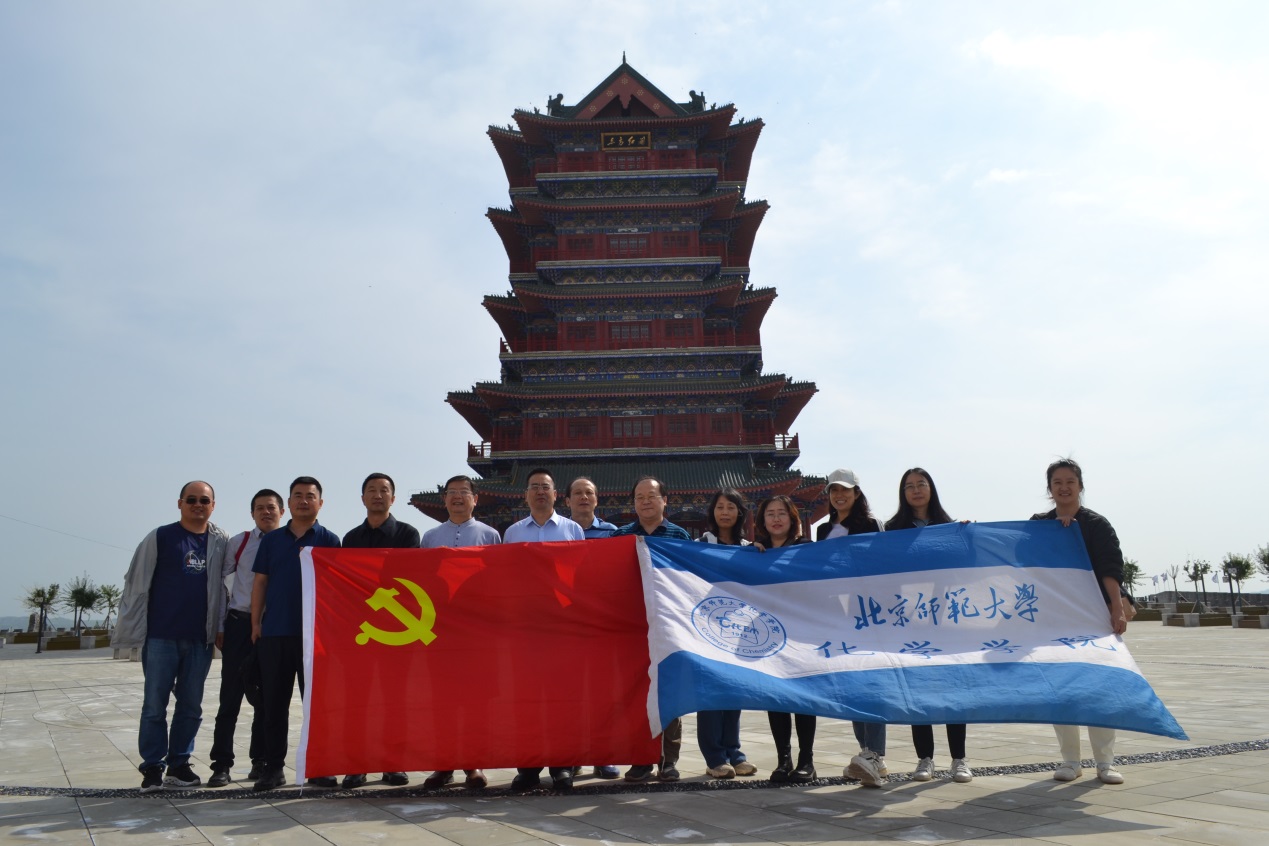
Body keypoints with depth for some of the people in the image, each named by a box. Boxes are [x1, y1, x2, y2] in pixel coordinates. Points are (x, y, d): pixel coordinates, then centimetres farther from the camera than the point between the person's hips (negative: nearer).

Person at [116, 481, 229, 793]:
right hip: (160, 636, -3)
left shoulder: (221, 543, 7)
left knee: (191, 706, 8)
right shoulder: (159, 538, -1)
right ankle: (153, 767, 12)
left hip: (200, 639, 3)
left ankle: (179, 764, 19)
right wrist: (131, 632, -2)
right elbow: (136, 585, 0)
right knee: (155, 705, 2)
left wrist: (220, 629, 7)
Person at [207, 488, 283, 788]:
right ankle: (221, 764, 8)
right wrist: (219, 626, 3)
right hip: (240, 625, 0)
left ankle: (260, 761, 21)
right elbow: (220, 582, 6)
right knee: (231, 696, 0)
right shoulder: (238, 543, 3)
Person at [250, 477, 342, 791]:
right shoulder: (271, 540, 12)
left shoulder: (329, 540, 4)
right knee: (274, 702, 7)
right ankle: (273, 767, 16)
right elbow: (260, 583, 11)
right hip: (274, 632, 3)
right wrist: (256, 623, 4)